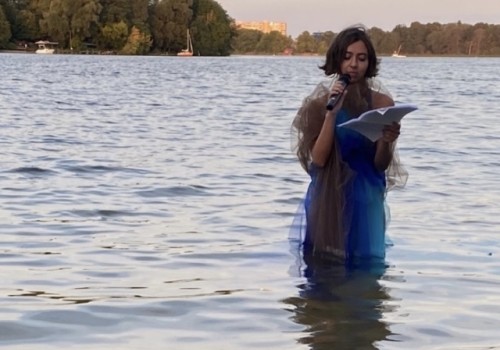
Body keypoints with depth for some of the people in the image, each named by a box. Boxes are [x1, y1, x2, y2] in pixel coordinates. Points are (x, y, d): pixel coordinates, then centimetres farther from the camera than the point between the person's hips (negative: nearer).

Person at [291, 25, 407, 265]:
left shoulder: (382, 103, -4)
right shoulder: (320, 102, -3)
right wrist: (332, 112, -19)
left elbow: (380, 165, -4)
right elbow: (318, 159, -12)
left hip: (365, 199, 0)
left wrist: (387, 142, -25)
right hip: (326, 200, 0)